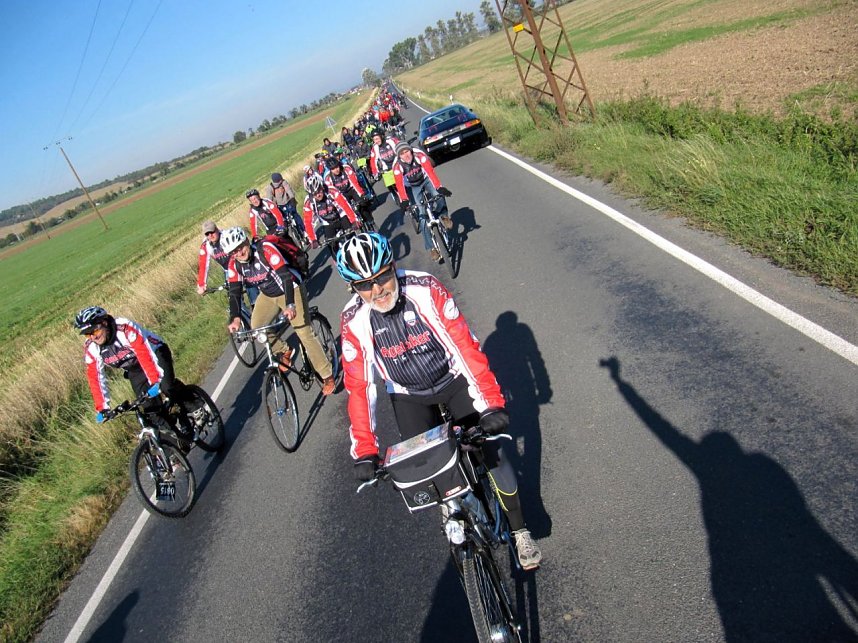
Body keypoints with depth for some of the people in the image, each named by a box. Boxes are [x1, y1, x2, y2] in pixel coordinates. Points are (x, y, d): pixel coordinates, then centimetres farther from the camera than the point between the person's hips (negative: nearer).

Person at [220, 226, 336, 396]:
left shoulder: (265, 249, -30)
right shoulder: (234, 263, -14)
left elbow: (285, 276, -36)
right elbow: (234, 292, -14)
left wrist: (290, 305, -48)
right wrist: (235, 318, -31)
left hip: (290, 290, -6)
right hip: (268, 295, 6)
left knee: (305, 333, -12)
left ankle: (327, 375, -2)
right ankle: (285, 352, 21)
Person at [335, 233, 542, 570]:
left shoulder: (425, 289, -27)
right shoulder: (354, 320, -20)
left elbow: (465, 344, -29)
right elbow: (359, 386, -19)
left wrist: (490, 404, -36)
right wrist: (364, 451, -23)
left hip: (454, 380, -2)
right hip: (409, 397, 2)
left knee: (488, 452, -6)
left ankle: (519, 531, 16)